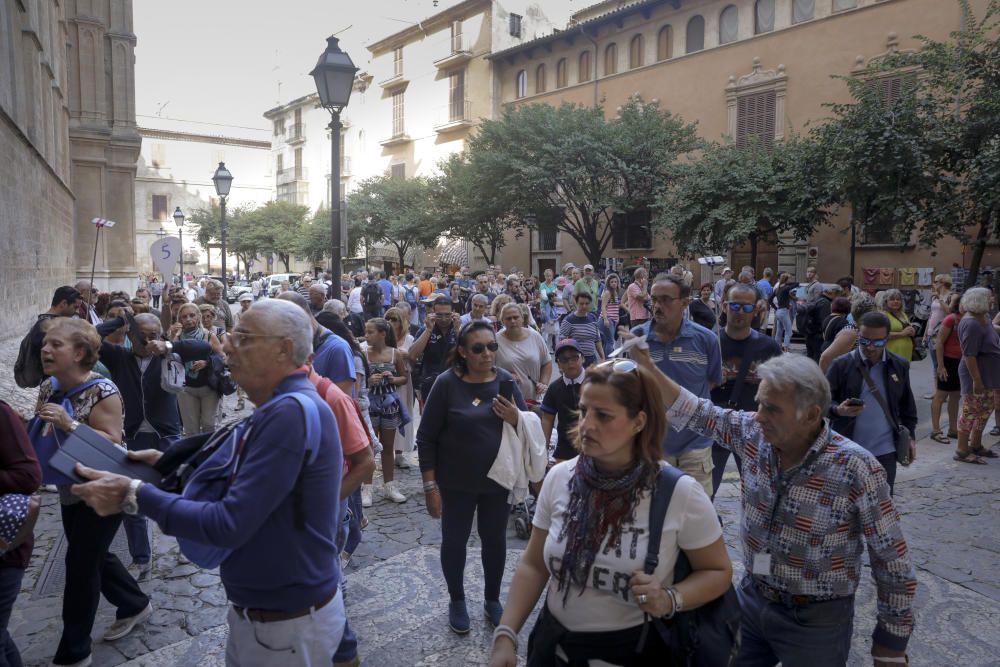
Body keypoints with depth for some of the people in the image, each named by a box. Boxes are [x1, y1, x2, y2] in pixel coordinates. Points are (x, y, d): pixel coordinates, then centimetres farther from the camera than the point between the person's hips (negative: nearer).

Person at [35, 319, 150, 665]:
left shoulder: (101, 391, -22)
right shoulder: (48, 388, 1)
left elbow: (112, 443, -25)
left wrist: (70, 424, -34)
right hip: (70, 491, 8)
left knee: (81, 564, 2)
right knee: (94, 556, 20)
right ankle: (135, 605, 42)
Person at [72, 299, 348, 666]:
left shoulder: (291, 412, -28)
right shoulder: (280, 407, 8)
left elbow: (230, 524, -28)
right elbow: (240, 484, 15)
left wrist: (134, 494, -20)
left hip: (289, 622, -9)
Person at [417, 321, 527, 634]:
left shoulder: (506, 380, -4)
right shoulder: (447, 383, -15)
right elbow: (426, 438, -11)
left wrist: (517, 418, -19)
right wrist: (430, 485, -12)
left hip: (498, 480, 3)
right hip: (456, 483, -3)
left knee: (495, 540, 17)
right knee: (455, 540, 14)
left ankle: (492, 598, 39)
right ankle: (456, 600, 37)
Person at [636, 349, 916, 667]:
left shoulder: (856, 469, -23)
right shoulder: (755, 435, -10)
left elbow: (893, 563, -14)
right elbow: (696, 412, 2)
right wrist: (647, 367, -11)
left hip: (817, 619, -4)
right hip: (751, 598, 5)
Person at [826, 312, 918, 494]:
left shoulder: (900, 366, 3)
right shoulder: (841, 365, -7)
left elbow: (907, 405, 14)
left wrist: (910, 436, 12)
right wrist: (838, 410, -24)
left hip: (885, 451, 2)